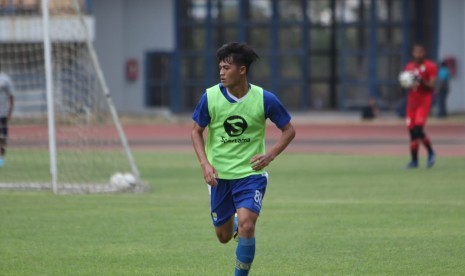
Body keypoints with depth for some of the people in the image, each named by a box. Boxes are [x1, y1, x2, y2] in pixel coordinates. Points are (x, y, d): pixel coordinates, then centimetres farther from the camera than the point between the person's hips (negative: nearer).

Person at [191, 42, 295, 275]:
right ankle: (234, 224, 49)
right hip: (219, 175, 2)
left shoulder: (264, 99, -13)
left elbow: (289, 130, -1)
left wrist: (270, 155, -17)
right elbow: (196, 131, 2)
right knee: (224, 236, 11)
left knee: (246, 227, -21)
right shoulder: (210, 97, -11)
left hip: (251, 174, -2)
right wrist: (205, 164, -12)